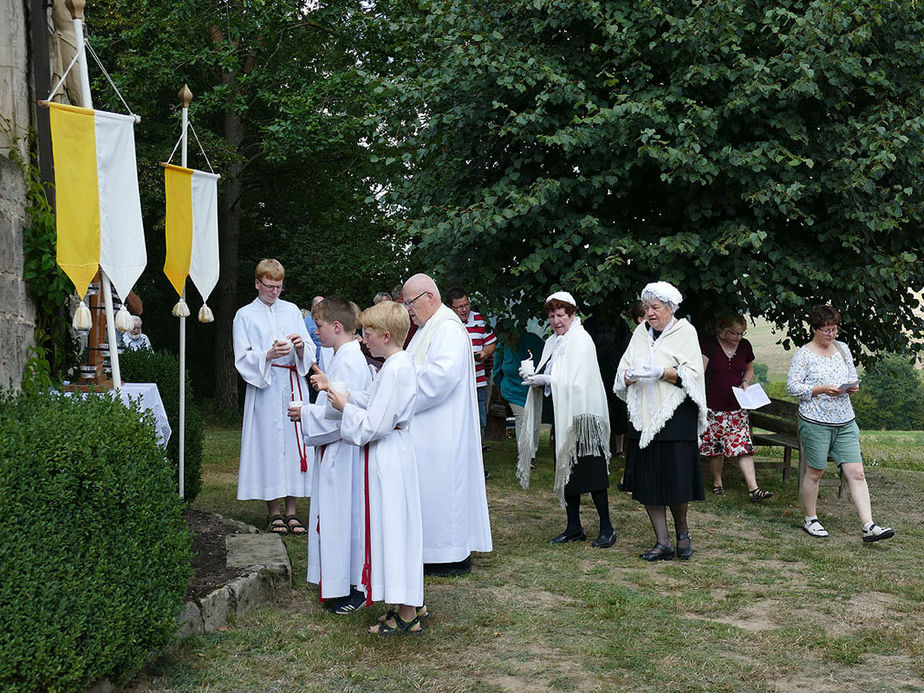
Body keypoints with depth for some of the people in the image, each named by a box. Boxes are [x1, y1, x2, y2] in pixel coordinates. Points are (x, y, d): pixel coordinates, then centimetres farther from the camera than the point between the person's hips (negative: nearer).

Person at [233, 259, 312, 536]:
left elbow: (309, 354, 11)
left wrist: (299, 347, -12)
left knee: (294, 443, 0)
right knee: (269, 443, -3)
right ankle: (273, 512, 7)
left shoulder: (292, 310, 13)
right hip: (264, 390, -2)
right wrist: (269, 354, -19)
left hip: (294, 387, 3)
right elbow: (243, 359, -2)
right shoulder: (245, 316, 5)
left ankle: (291, 510, 7)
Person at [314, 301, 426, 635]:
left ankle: (408, 615, 5)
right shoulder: (400, 364, 11)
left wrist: (345, 407, -9)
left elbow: (374, 425, -22)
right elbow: (372, 403, 17)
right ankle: (411, 603, 25)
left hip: (388, 457, -10)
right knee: (397, 527, 16)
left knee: (394, 525, -3)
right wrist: (339, 392, 9)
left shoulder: (395, 370, -21)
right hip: (392, 453, 10)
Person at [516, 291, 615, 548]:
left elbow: (579, 380, -18)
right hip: (561, 417, 8)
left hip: (582, 416, -8)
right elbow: (548, 378, 19)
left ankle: (606, 528, -1)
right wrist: (533, 376, -2)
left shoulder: (581, 340, -9)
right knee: (566, 472, 9)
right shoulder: (552, 343, 16)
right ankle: (574, 527, 16)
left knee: (590, 471, -7)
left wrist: (546, 380, -17)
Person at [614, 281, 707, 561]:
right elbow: (622, 374, 10)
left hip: (675, 416, -5)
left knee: (675, 481, -4)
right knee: (647, 483, 2)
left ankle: (682, 533, 20)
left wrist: (662, 373, -22)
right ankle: (663, 542, 10)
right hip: (643, 417, 5)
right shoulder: (640, 333, 14)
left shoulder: (685, 332, 0)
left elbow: (693, 375, -9)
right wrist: (631, 375, -13)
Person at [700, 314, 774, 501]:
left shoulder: (745, 346, 7)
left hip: (737, 407, 3)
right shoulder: (709, 345, -8)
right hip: (714, 406, -3)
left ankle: (753, 489, -8)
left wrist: (746, 382, 2)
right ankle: (717, 483, 25)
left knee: (744, 446, -5)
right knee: (716, 446, 5)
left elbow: (749, 369, 24)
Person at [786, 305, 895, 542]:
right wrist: (822, 389, -19)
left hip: (845, 423, 5)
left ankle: (868, 527, -6)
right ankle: (810, 520, 22)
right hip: (815, 422, -5)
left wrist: (853, 387, -2)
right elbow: (792, 386, -9)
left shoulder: (842, 348, 12)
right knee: (815, 472, 4)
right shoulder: (804, 355, -5)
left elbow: (853, 377, 21)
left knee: (856, 473, -3)